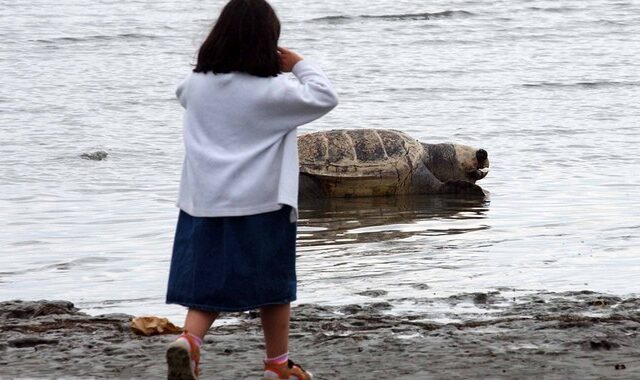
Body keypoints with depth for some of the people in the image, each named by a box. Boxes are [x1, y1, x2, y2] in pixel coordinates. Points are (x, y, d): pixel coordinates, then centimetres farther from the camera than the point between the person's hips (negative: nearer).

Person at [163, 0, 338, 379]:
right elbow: (325, 97, -5)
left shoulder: (197, 85, 2)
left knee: (207, 283, 7)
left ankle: (188, 339, -20)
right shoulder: (272, 91, -13)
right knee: (273, 284, 13)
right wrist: (299, 64, 8)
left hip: (203, 205, 4)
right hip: (261, 205, -4)